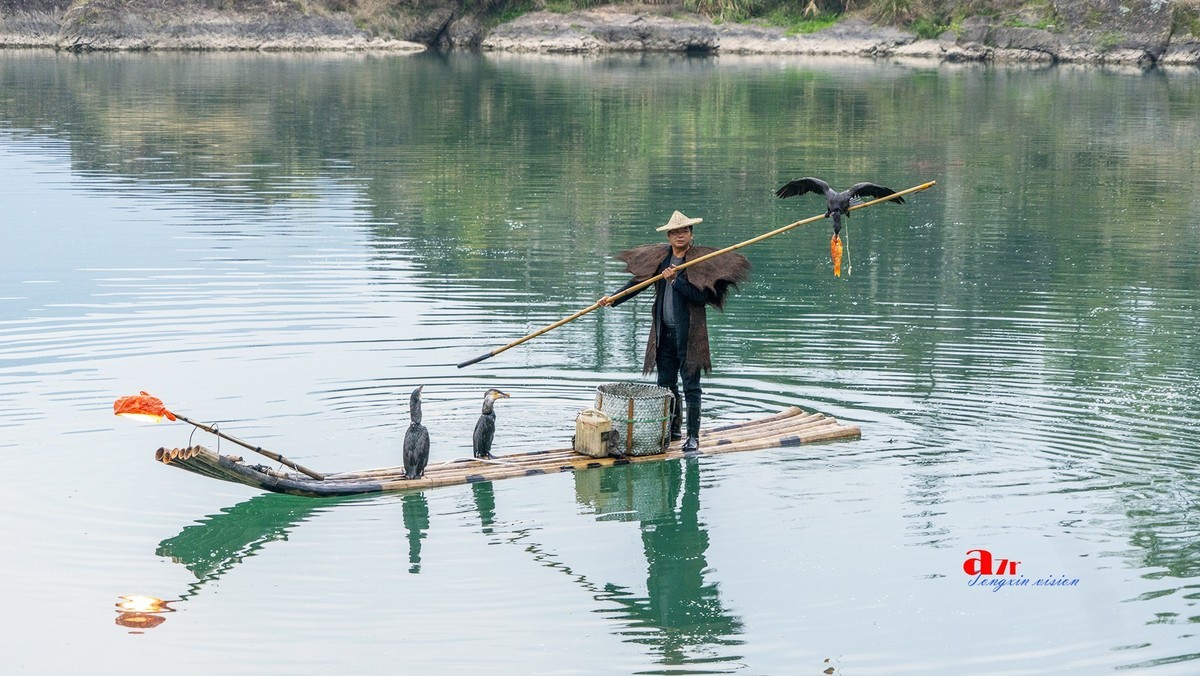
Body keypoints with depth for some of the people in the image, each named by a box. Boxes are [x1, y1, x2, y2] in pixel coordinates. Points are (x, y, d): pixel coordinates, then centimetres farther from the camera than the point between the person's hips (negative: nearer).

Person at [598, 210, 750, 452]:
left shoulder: (701, 260, -8)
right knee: (665, 382, 14)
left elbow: (701, 296, -18)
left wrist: (676, 280, -20)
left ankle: (693, 436, 3)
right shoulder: (660, 258, 8)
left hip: (689, 332, -6)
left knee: (691, 385, -2)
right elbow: (639, 281, 12)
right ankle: (673, 429, 29)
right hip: (665, 332, 6)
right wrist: (613, 298, 2)